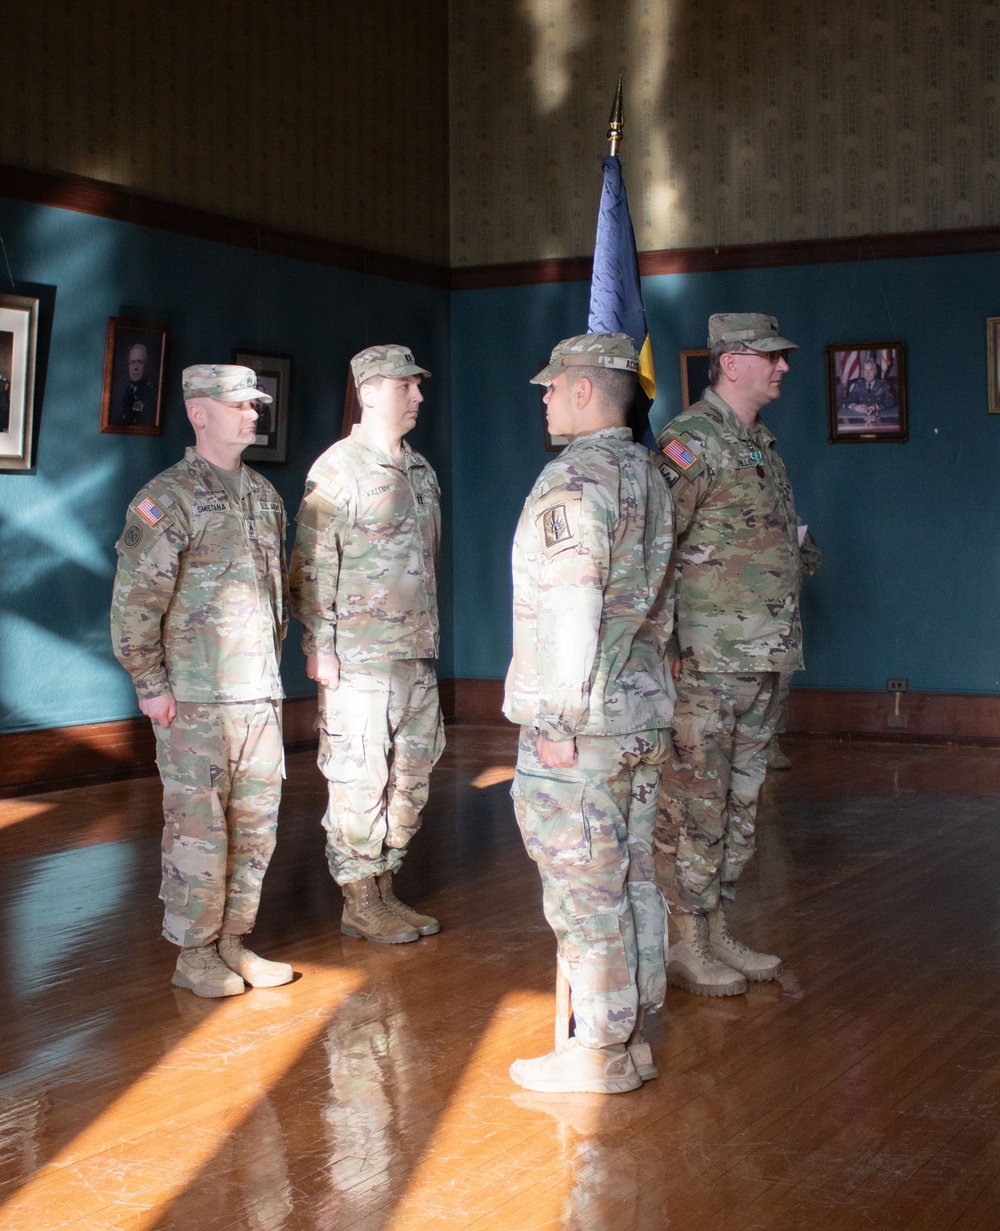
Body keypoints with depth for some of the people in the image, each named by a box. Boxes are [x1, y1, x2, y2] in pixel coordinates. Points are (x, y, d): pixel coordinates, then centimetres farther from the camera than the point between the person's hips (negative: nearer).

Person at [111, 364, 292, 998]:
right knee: (199, 829, -1)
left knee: (256, 826, 10)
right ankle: (195, 954, 10)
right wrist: (151, 686, -11)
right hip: (197, 701, -7)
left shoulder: (265, 494, 13)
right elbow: (133, 600, -12)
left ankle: (234, 942, 21)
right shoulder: (170, 498, -9)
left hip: (262, 696, 7)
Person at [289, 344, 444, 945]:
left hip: (418, 653, 8)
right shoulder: (339, 469, -9)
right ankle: (360, 902, 7)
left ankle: (386, 888, 22)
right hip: (361, 655, -8)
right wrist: (319, 645, -15)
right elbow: (313, 564, -11)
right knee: (361, 779, -3)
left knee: (412, 771, 11)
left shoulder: (421, 469, 15)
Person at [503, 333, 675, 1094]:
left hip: (583, 722, -9)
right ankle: (636, 1035, 21)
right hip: (646, 713, 9)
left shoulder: (575, 479, -16)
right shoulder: (649, 475, 14)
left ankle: (602, 1053, 4)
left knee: (584, 889, -2)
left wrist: (558, 719, -19)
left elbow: (570, 606, -21)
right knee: (632, 878, 13)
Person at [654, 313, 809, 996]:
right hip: (707, 663, -9)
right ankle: (686, 946, 6)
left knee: (739, 801, 14)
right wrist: (664, 643, -18)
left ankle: (718, 933, 23)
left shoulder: (762, 444, 16)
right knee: (694, 804, -2)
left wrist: (781, 644, 19)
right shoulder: (693, 440, -13)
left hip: (763, 659, 9)